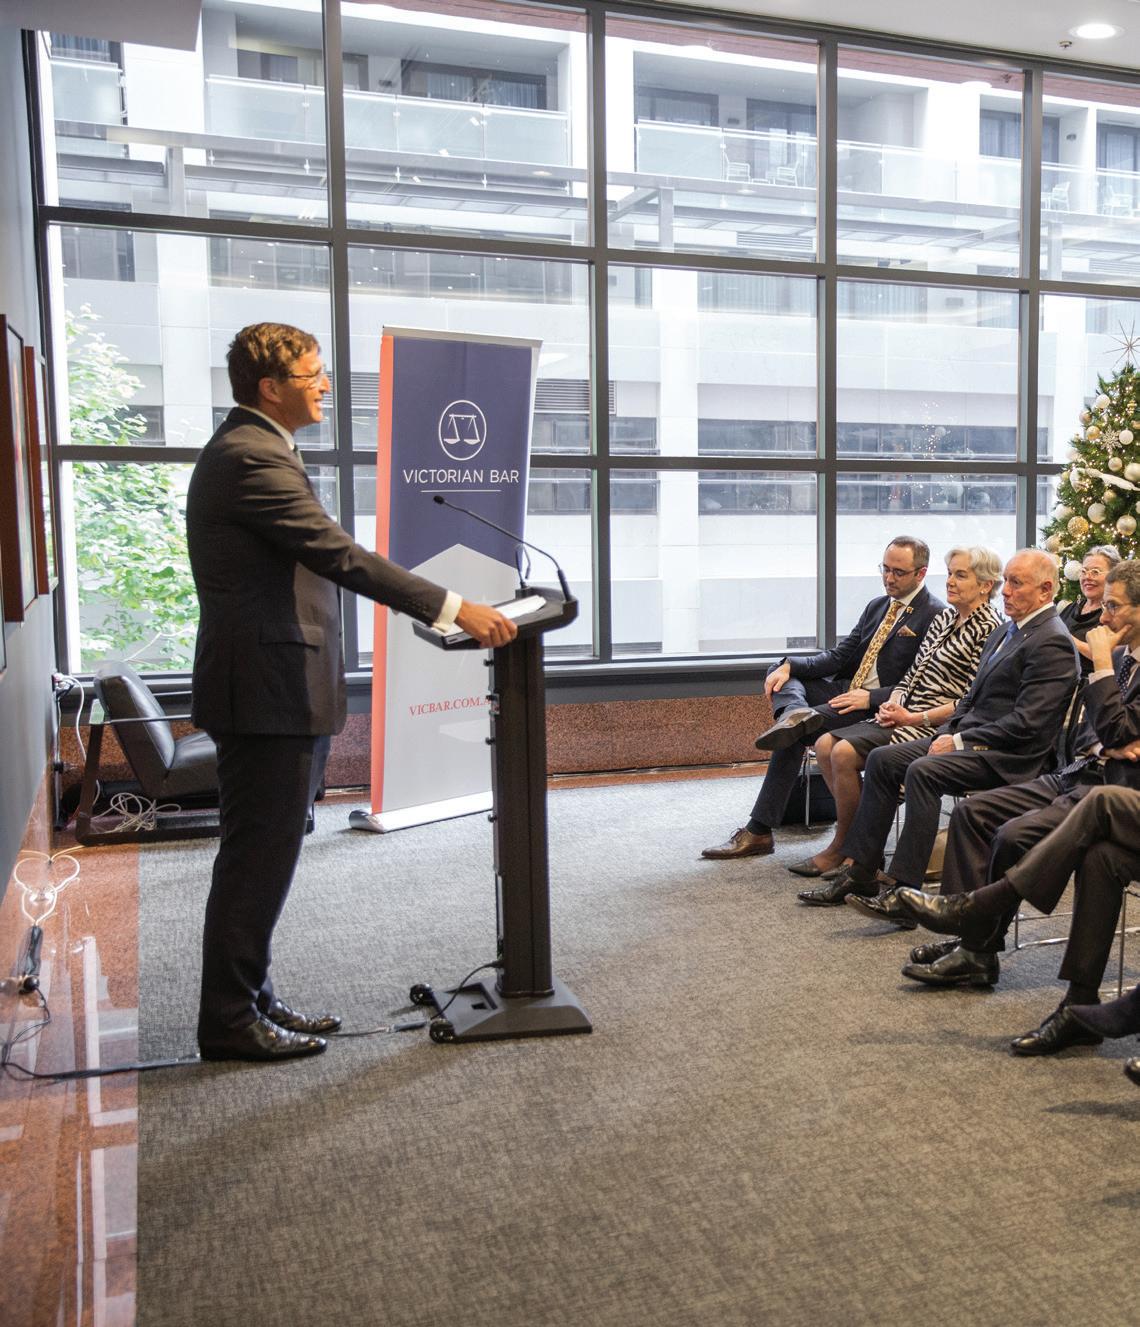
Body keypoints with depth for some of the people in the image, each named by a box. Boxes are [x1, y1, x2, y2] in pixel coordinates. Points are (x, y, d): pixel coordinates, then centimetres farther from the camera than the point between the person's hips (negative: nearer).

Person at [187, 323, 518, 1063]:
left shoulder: (244, 449, 17)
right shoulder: (255, 458, -17)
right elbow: (340, 555, -25)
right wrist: (453, 608, -24)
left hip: (271, 686, 11)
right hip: (268, 693, -11)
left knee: (262, 855, 16)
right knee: (259, 857, -2)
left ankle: (250, 999, 27)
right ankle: (230, 1022, 9)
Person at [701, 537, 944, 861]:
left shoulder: (935, 615, -9)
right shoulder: (877, 606, 17)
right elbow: (838, 657, 11)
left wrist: (871, 697, -25)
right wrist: (789, 666, -6)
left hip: (878, 709, -8)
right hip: (846, 691, 8)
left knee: (795, 735, -25)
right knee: (781, 674, -10)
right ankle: (795, 714, -39)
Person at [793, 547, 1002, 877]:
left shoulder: (988, 629, -8)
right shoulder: (945, 617, 17)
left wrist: (914, 718, -17)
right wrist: (893, 703, -1)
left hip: (933, 727, -9)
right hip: (904, 716, 9)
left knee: (845, 753, -23)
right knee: (825, 745, -8)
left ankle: (844, 847, -6)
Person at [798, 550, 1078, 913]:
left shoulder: (1052, 643, -13)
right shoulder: (1006, 632, 18)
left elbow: (1026, 724, -20)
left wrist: (959, 742, -15)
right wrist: (948, 733, 3)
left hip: (1008, 755, -10)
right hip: (969, 738, 10)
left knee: (922, 771, -30)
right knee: (882, 759, -2)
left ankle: (903, 891, -28)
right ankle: (859, 872, 0)